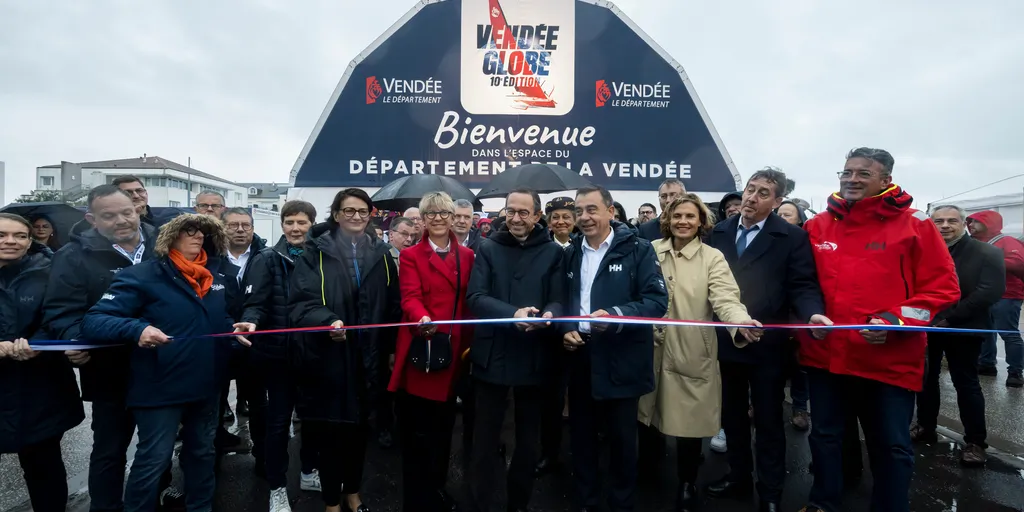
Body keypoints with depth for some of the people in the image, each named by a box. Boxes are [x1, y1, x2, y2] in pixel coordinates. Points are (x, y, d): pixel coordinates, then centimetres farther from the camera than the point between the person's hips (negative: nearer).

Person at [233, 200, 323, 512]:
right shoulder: (267, 259, -6)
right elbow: (255, 302, -14)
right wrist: (250, 322, -34)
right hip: (279, 351, -3)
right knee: (279, 420, 5)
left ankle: (309, 473, 36)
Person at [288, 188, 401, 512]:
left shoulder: (381, 255, 7)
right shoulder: (316, 253, -3)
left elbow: (392, 306, 10)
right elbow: (300, 302, -12)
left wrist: (392, 348, 7)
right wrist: (327, 321, -30)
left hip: (368, 356, 3)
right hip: (328, 357, -3)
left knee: (359, 425, 15)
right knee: (329, 428, 6)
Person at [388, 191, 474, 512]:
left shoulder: (467, 256, 11)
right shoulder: (411, 256, 1)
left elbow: (470, 303, 10)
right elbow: (410, 298, -12)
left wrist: (470, 344, 4)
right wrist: (423, 319, -32)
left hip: (454, 352, 4)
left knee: (444, 426, 15)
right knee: (417, 430, 2)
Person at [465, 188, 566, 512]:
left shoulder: (553, 252, 2)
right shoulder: (488, 249, 2)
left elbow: (559, 300, -3)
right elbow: (475, 297, -9)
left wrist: (549, 315, -27)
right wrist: (513, 314, -25)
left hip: (534, 358, 1)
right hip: (492, 356, 0)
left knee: (529, 440, 16)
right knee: (485, 439, 11)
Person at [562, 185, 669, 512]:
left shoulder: (638, 250, -5)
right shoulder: (570, 254, 11)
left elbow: (657, 301, -13)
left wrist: (615, 316, -26)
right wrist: (565, 330, -4)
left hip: (621, 360, -4)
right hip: (579, 357, 4)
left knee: (622, 438, 11)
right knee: (582, 435, 15)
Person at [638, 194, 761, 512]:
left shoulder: (712, 258, -3)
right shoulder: (651, 251, 4)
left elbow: (725, 298, -17)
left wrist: (741, 321, -37)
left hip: (692, 352, -2)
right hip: (652, 349, 2)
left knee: (689, 421, 5)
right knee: (648, 414, 13)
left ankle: (687, 485, 29)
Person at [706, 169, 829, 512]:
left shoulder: (792, 237, -7)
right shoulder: (719, 232, 5)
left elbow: (802, 285, -9)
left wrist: (813, 313, -29)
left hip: (767, 344, -4)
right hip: (726, 341, 4)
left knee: (768, 420, 11)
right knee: (732, 416, 18)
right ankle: (739, 478, 38)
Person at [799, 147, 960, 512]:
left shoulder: (914, 224, -4)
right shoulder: (818, 226, 5)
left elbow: (943, 287, -5)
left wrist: (894, 322, -17)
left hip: (890, 360, -3)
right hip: (826, 355, 3)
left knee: (891, 446, 11)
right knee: (824, 436, 17)